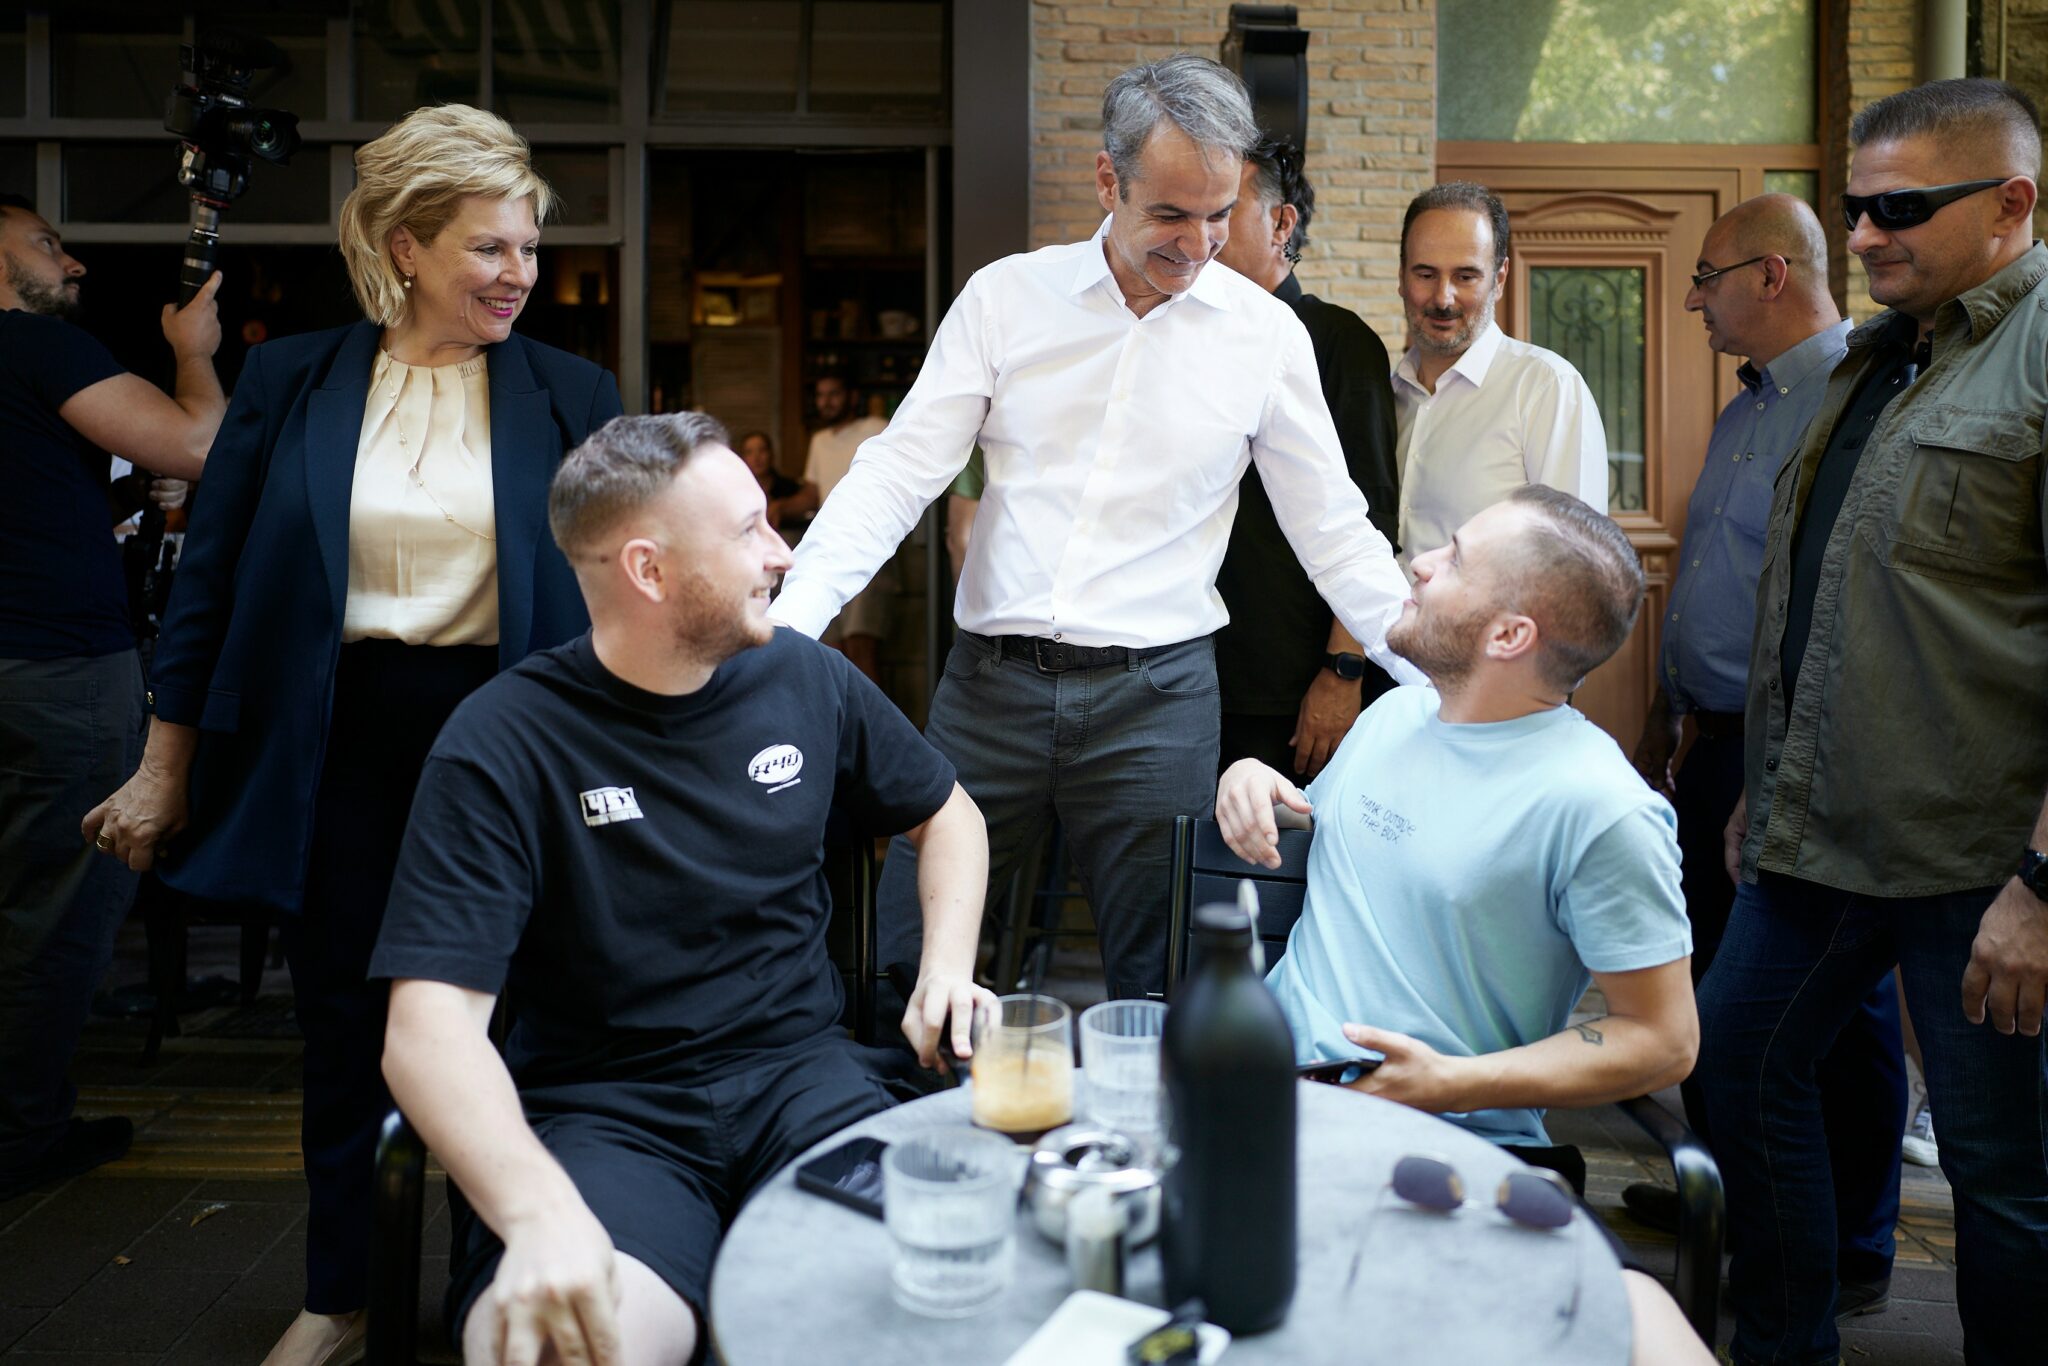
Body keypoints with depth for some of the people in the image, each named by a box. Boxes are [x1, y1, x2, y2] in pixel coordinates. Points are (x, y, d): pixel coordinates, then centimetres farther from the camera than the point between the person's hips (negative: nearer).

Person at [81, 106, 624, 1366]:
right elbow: (213, 577, 4)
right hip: (335, 737, 1)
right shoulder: (291, 383, 1)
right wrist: (166, 767, 6)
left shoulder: (570, 394, 1)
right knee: (343, 1014, 13)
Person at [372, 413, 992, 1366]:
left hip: (798, 1073, 4)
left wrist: (946, 965, 1)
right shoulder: (501, 747, -9)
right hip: (603, 1109, -3)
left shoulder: (804, 680, 4)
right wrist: (538, 1212, -34)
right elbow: (430, 1027, -16)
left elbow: (947, 816, 20)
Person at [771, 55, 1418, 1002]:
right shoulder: (1005, 296, 2)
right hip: (989, 682, 1)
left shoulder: (1266, 335, 2)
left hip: (1154, 699, 0)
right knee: (902, 969, 7)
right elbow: (897, 473, -1)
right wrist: (790, 619, -14)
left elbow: (1335, 535, 7)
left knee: (1158, 988, 8)